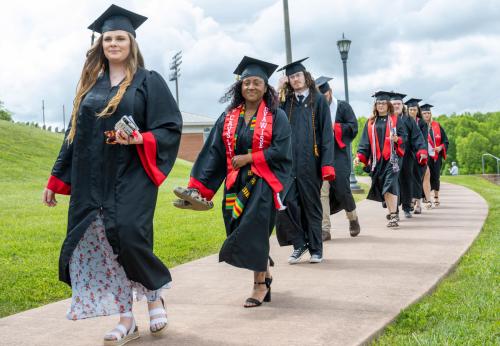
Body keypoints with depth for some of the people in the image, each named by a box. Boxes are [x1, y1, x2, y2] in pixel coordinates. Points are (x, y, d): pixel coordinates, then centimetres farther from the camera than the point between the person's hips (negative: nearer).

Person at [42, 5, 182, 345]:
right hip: (93, 183, 5)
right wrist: (56, 180, 13)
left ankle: (155, 294, 10)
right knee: (100, 247, 1)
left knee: (127, 236, -17)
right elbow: (75, 133, 16)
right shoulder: (90, 83, 14)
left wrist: (137, 139, -22)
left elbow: (171, 128, -3)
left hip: (130, 179, -5)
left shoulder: (149, 81, 1)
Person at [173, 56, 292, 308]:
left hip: (262, 183, -4)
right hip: (236, 183, 4)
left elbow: (280, 151, -11)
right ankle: (264, 275, 27)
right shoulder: (229, 117, 10)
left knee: (253, 230, -11)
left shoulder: (276, 116, 0)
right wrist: (199, 187, -4)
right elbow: (214, 152, 4)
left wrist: (247, 158, -13)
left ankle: (260, 284, 1)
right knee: (240, 231, 6)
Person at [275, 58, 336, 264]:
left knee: (311, 203, 4)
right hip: (288, 160, 3)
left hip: (310, 160, -3)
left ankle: (316, 248, 14)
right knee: (286, 202, -7)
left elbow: (326, 132, -2)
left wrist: (327, 163, -11)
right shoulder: (285, 101, 15)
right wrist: (279, 91, -1)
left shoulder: (318, 100, 4)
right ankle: (299, 244, 8)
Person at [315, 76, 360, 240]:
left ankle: (353, 218, 24)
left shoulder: (343, 106, 5)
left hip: (339, 154, -2)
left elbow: (353, 127, -4)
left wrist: (333, 127, -12)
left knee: (341, 189, -4)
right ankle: (325, 229, -6)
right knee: (322, 191, -8)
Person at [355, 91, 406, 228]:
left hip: (392, 158, -4)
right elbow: (365, 141, 11)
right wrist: (360, 156, -2)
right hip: (377, 159, 4)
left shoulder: (395, 120, 5)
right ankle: (392, 213, 18)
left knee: (390, 185, -16)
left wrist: (397, 139, -21)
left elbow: (404, 137, 2)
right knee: (382, 187, 5)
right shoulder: (370, 122, 13)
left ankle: (393, 216, -20)